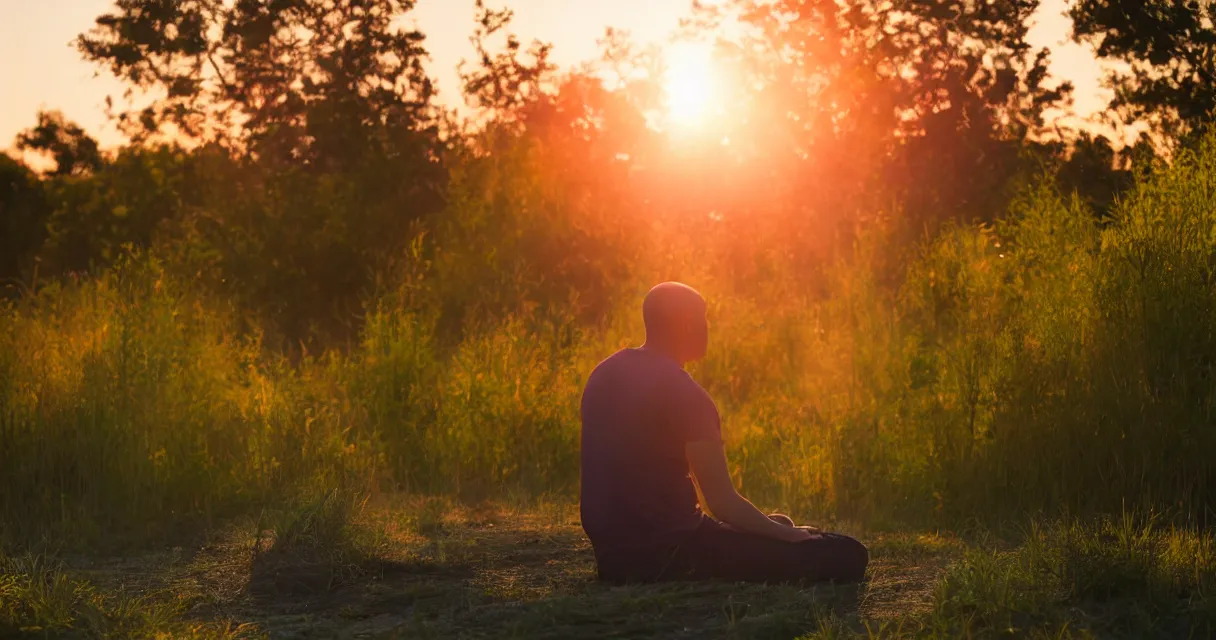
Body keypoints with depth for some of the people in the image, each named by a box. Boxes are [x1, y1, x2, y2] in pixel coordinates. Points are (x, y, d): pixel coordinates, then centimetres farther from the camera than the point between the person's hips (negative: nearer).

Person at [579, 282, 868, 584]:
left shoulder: (603, 376, 9)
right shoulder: (685, 394, -17)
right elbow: (723, 503, -18)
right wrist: (790, 535, -1)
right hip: (666, 553, -9)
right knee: (846, 557, -12)